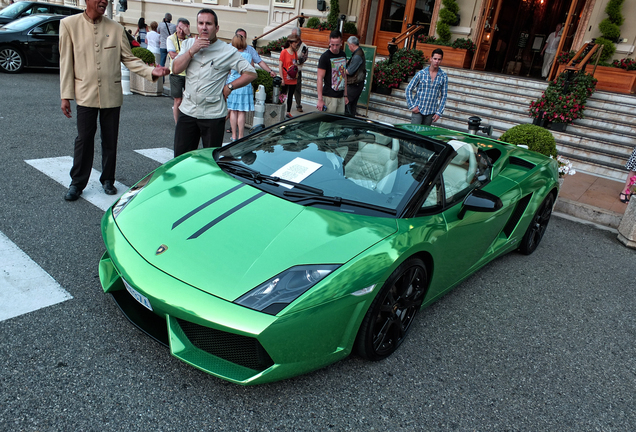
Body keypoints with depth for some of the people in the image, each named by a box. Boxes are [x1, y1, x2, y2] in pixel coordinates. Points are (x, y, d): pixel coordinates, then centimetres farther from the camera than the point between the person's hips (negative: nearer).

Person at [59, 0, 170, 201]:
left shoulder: (116, 28, 3)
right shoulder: (69, 24, 0)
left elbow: (129, 59, 4)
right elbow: (66, 61, -1)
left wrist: (151, 71, -13)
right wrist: (66, 95, -2)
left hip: (111, 94, 2)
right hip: (86, 94, -1)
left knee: (110, 140, 9)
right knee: (83, 140, 1)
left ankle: (108, 180, 25)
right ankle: (77, 183, 15)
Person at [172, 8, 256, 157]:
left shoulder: (227, 51, -4)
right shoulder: (189, 44, 9)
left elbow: (251, 73, -4)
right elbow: (176, 69, -1)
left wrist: (229, 86, -10)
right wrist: (192, 50, -11)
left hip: (213, 115, -4)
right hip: (187, 111, 4)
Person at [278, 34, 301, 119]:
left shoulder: (295, 52, 10)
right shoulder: (284, 52, -8)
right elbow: (280, 65, -11)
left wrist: (296, 72, 4)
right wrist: (282, 79, -15)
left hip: (293, 79, 6)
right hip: (286, 79, -6)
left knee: (290, 96, 11)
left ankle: (288, 112, 20)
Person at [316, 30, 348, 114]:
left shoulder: (343, 55, 11)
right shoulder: (325, 57, -9)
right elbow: (320, 79, -13)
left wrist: (345, 95, 18)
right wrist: (320, 99, -18)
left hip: (341, 97, 6)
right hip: (329, 97, -6)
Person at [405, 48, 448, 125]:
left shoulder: (444, 76, 1)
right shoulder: (421, 73, -5)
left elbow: (444, 96, 6)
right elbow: (409, 89, 0)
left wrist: (439, 112, 0)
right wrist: (412, 106, -6)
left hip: (431, 112, 2)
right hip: (418, 109, -2)